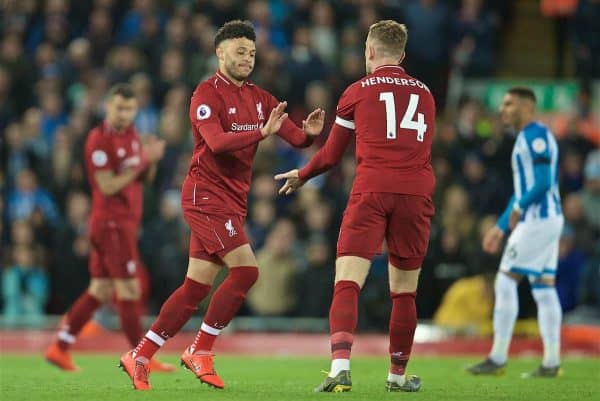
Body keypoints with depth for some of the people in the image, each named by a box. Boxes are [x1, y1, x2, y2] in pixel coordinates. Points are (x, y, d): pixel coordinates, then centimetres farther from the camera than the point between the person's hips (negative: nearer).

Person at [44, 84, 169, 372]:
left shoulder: (130, 134, 13)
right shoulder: (99, 140, -14)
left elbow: (145, 178, 18)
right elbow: (108, 187, -19)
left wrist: (151, 160, -3)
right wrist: (143, 161, -20)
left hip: (124, 222, 9)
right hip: (111, 222, -9)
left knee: (100, 291, 10)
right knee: (129, 291, -8)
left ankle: (59, 348, 15)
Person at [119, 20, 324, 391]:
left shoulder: (259, 98, 12)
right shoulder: (207, 94, -9)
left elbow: (293, 136, 5)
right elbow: (216, 141, -24)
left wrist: (307, 133, -18)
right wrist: (262, 132, -35)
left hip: (233, 202, 8)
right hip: (206, 195, -8)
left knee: (196, 288, 6)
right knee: (246, 269, -17)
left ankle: (140, 356, 12)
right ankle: (201, 351, -6)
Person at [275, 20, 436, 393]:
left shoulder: (357, 91, 9)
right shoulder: (425, 94, 17)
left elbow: (332, 155, 16)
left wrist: (301, 176, 34)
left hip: (371, 191, -3)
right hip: (417, 192, 3)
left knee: (347, 283, -8)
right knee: (405, 292, 11)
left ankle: (341, 366, -26)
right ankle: (399, 375, 20)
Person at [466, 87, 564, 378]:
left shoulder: (535, 136, -12)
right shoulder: (527, 138, 20)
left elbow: (544, 182, -22)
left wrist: (518, 208, -9)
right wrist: (500, 227, 25)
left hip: (538, 220, -10)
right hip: (548, 221, 10)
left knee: (505, 282, -7)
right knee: (544, 288, 7)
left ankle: (498, 359, -6)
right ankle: (551, 362, 6)